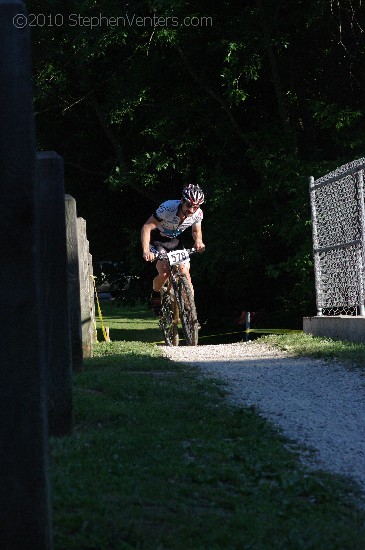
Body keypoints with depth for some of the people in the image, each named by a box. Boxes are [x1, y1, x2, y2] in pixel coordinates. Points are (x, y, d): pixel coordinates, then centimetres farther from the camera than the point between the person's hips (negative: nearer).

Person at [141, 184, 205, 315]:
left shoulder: (198, 213, -20)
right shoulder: (168, 208, -35)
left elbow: (196, 231, 2)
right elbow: (147, 227, -33)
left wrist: (198, 241, -23)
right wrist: (146, 251, -45)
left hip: (175, 241, 4)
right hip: (157, 239, -4)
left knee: (185, 273, -12)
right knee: (164, 272, -22)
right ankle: (155, 295, 8)